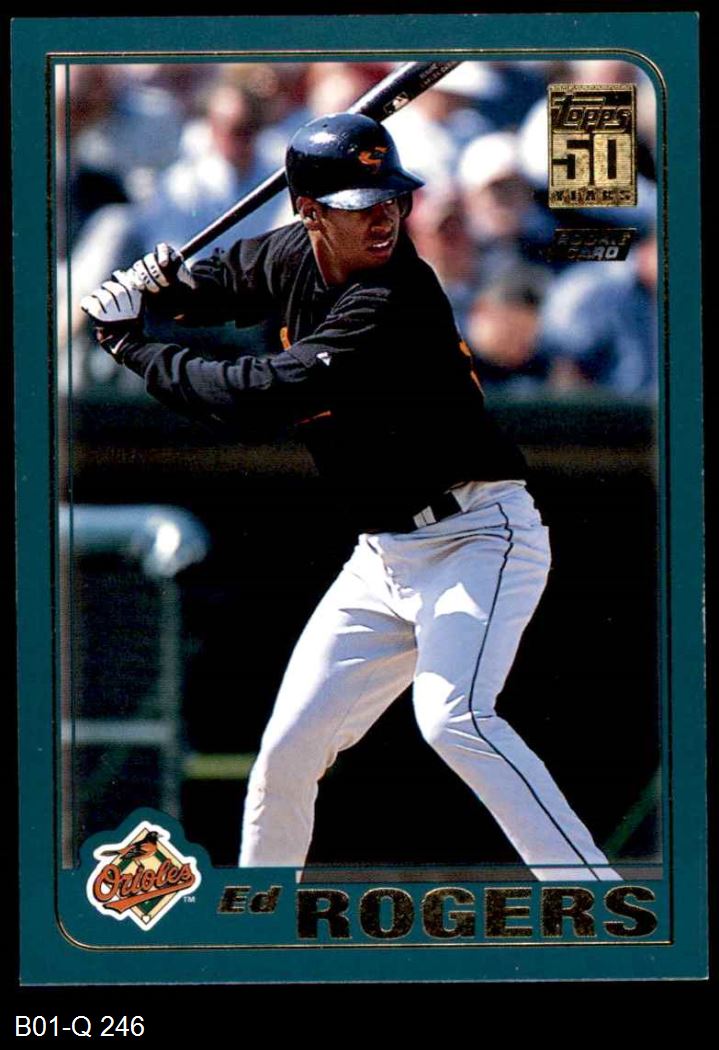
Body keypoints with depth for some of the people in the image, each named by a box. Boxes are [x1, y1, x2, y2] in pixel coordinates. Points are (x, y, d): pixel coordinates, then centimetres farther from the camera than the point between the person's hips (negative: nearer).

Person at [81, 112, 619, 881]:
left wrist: (133, 346, -17)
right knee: (288, 748, 7)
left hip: (479, 539, -8)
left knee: (452, 719, -30)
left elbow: (264, 396, -28)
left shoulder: (395, 299, -24)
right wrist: (161, 287, 3)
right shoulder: (290, 258, 2)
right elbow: (230, 279, 26)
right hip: (384, 556, 8)